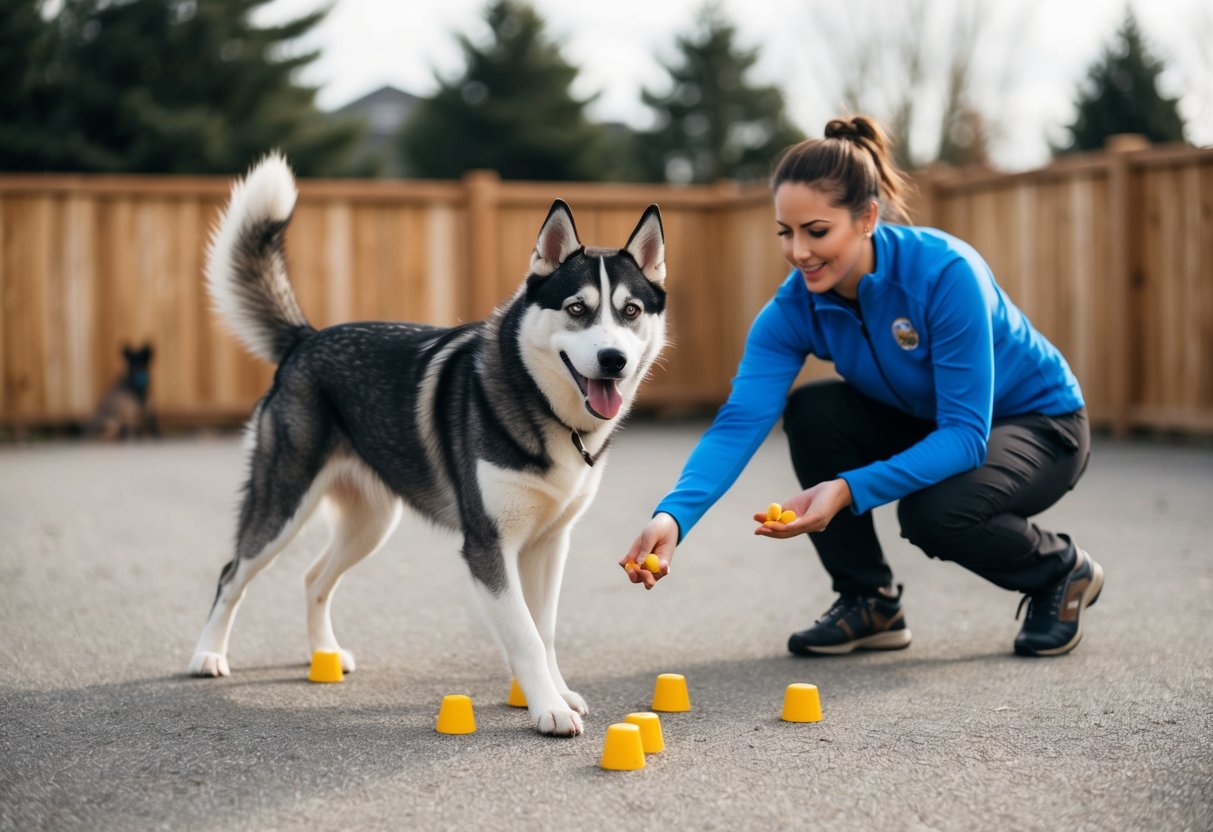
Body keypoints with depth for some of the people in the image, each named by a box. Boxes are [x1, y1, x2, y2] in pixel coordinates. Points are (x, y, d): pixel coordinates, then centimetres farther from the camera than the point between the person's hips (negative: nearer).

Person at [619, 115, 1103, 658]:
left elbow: (966, 436, -36)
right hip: (926, 425, 5)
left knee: (934, 510, -34)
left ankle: (1061, 570, 0)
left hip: (1038, 424, -5)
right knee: (811, 412, -21)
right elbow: (739, 423, -29)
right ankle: (868, 603, -2)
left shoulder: (946, 273, -34)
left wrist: (850, 489, -48)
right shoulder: (795, 307, -19)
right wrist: (674, 517, -47)